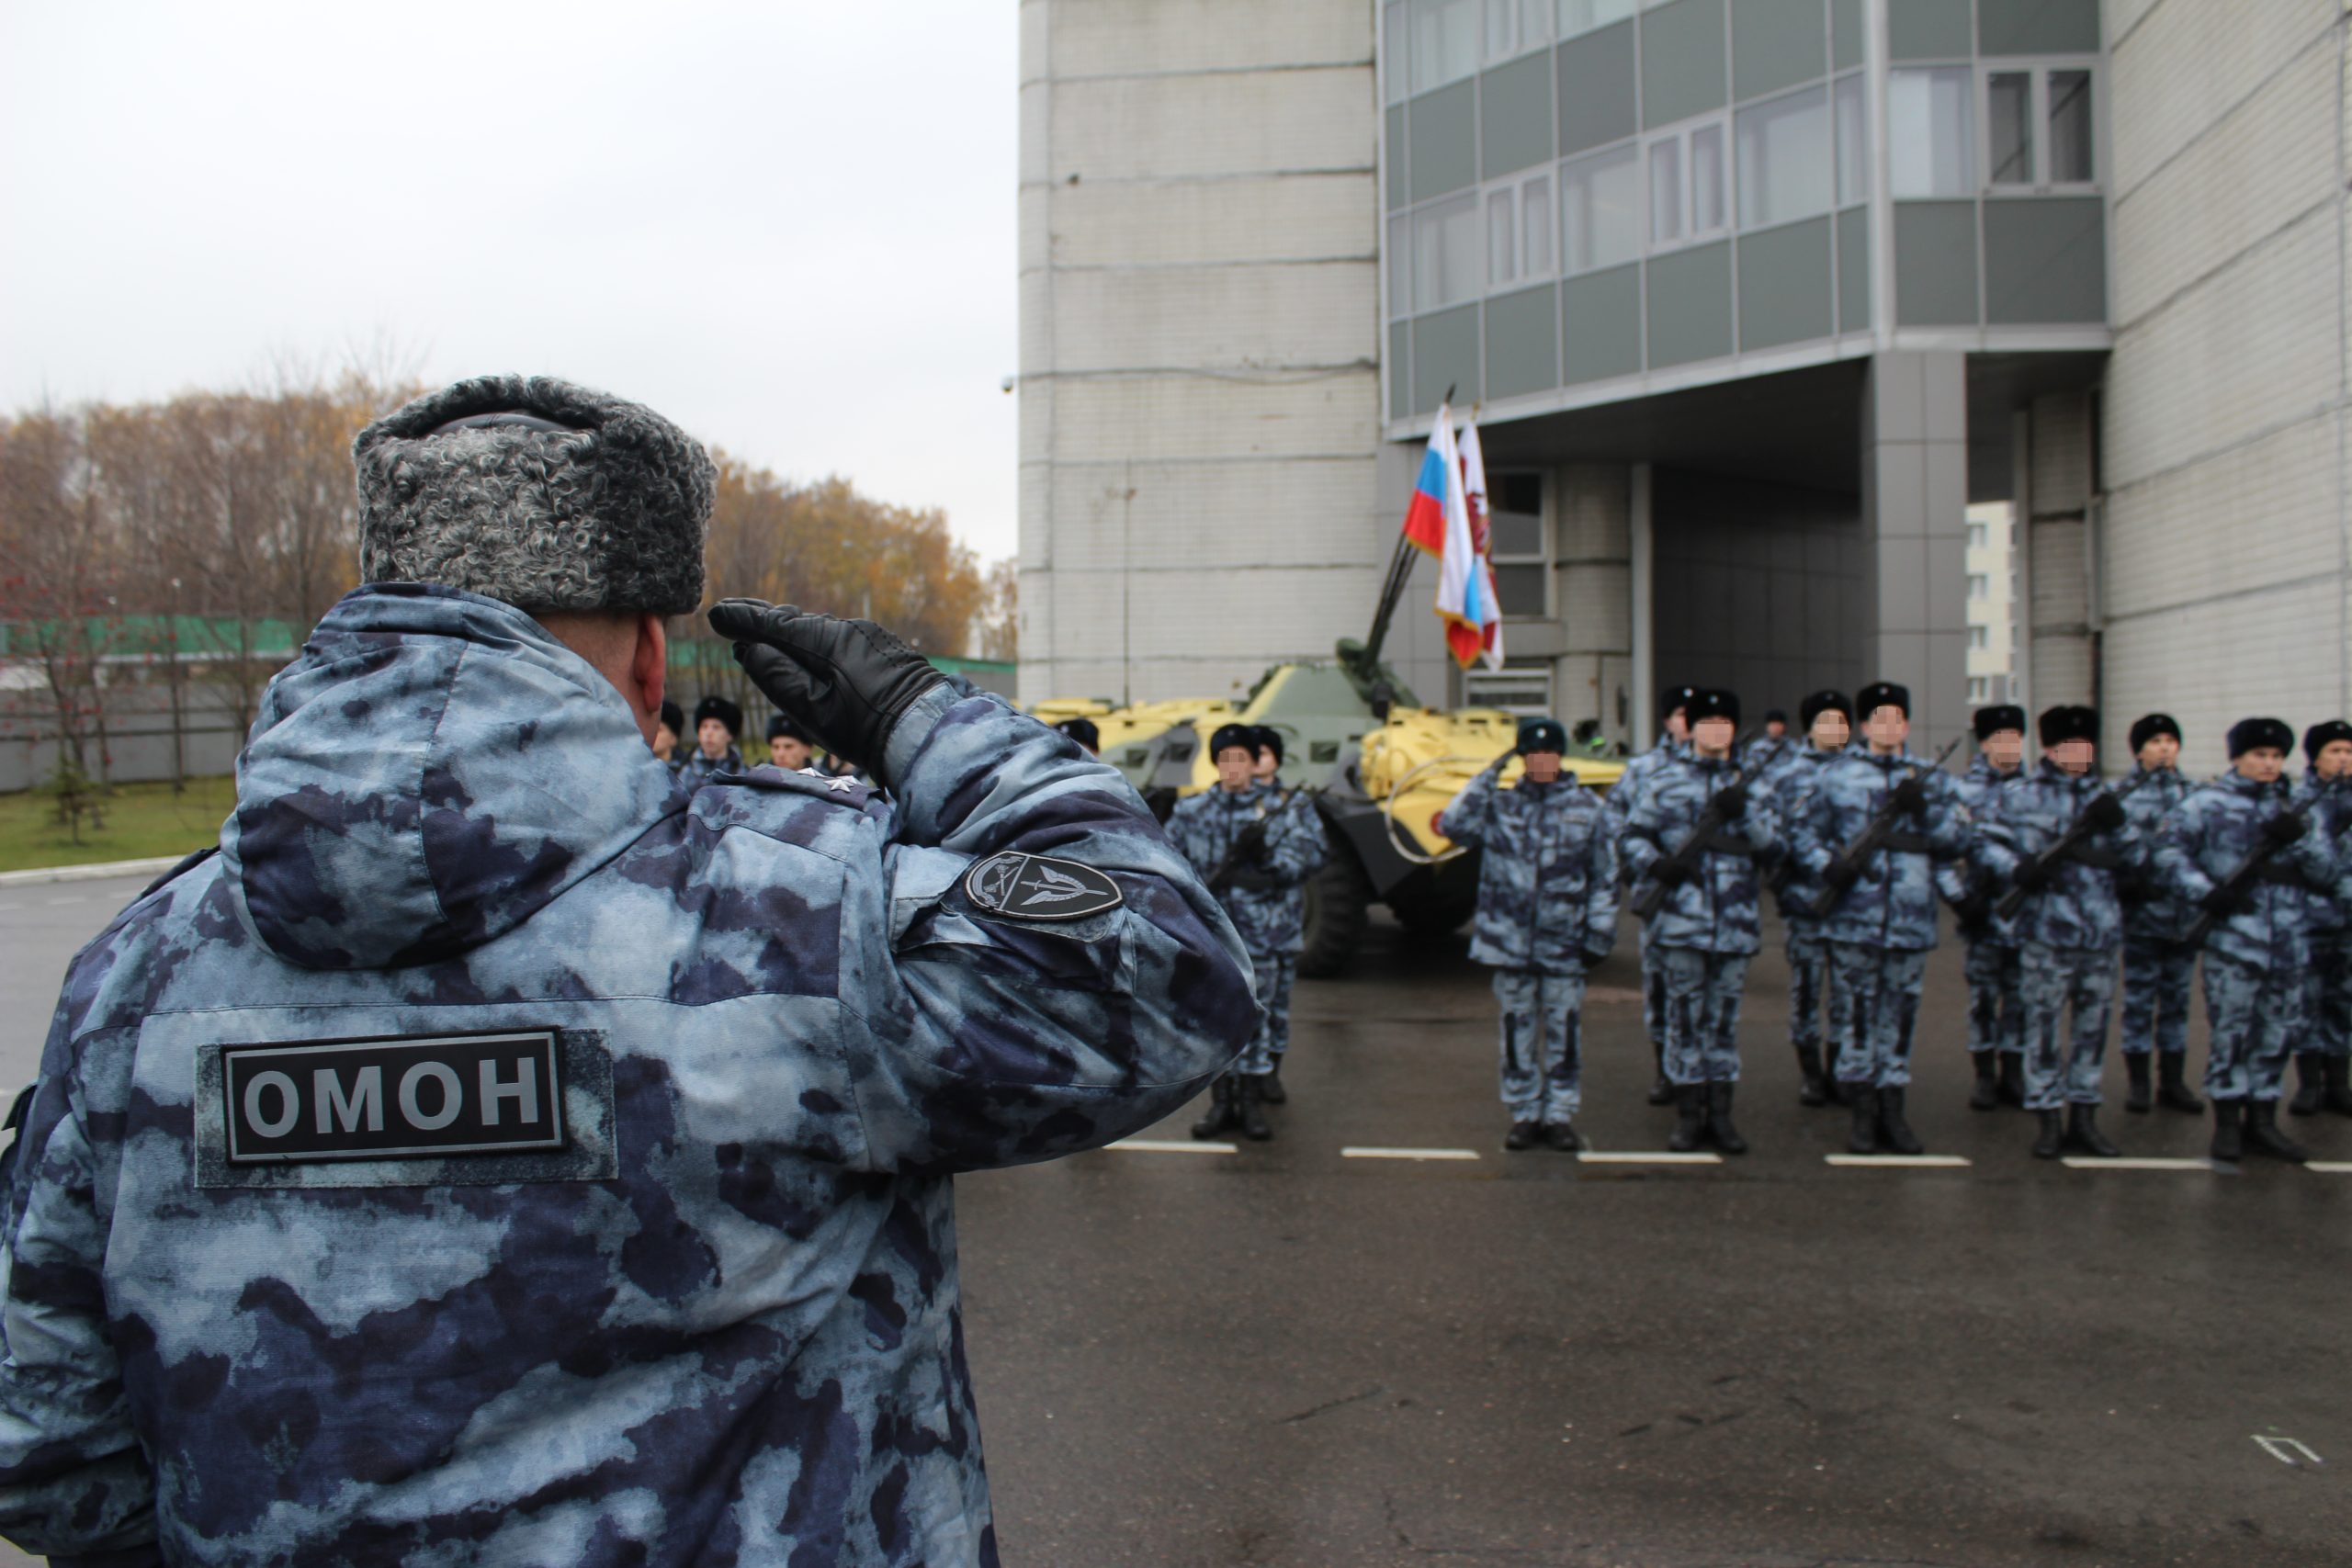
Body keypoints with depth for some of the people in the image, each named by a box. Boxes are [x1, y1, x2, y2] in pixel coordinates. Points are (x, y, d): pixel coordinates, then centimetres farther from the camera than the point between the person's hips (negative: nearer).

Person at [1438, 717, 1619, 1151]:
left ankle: (1560, 1115, 15)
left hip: (1564, 944, 0)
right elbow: (1453, 824, -10)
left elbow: (1605, 878, 5)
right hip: (1509, 940, 1)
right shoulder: (1499, 805, 6)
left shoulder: (1589, 808, 5)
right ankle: (1524, 1114, 17)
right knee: (1518, 1029, 7)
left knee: (1564, 1030, 4)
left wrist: (1600, 935, -1)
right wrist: (1488, 775, -7)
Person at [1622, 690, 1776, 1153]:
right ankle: (1688, 1113, 11)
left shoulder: (1751, 783, 11)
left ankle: (1720, 1113, 17)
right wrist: (1656, 864, -15)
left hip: (1736, 920, 2)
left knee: (1725, 1015, 8)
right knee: (1685, 1013, 2)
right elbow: (1634, 834, 3)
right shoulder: (1665, 780, 6)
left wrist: (1741, 814, -15)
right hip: (1681, 918, -2)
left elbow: (1768, 843, 2)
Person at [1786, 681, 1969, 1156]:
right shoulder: (1836, 776, 6)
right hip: (1853, 918, -2)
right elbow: (1801, 831, 5)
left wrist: (1925, 810, -11)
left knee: (1900, 1017, 8)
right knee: (1857, 1015, 3)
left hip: (1912, 921, 2)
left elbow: (1959, 841, 5)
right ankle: (1864, 1113, 12)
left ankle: (1893, 1112, 18)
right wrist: (1828, 866, -11)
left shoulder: (1932, 779, 11)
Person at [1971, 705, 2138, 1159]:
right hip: (2045, 929, -5)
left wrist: (2118, 824, -7)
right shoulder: (2021, 793, 1)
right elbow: (1988, 842, -3)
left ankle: (2083, 1114, 20)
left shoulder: (2101, 796, 15)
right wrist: (2017, 870, -21)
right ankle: (2048, 1118, 9)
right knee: (2043, 1024, -1)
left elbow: (2132, 856, 12)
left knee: (2094, 1024, 9)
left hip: (2099, 929, 5)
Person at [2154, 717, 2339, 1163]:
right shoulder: (2208, 802, 0)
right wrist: (2206, 893, -17)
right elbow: (2169, 851, -6)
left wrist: (2301, 838, -9)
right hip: (2233, 939, -5)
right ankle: (2227, 1123, 7)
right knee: (2230, 1033, -2)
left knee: (2278, 1033, 10)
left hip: (2289, 943, 5)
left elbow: (2327, 874, 10)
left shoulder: (2295, 808, 15)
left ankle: (2261, 1121, 21)